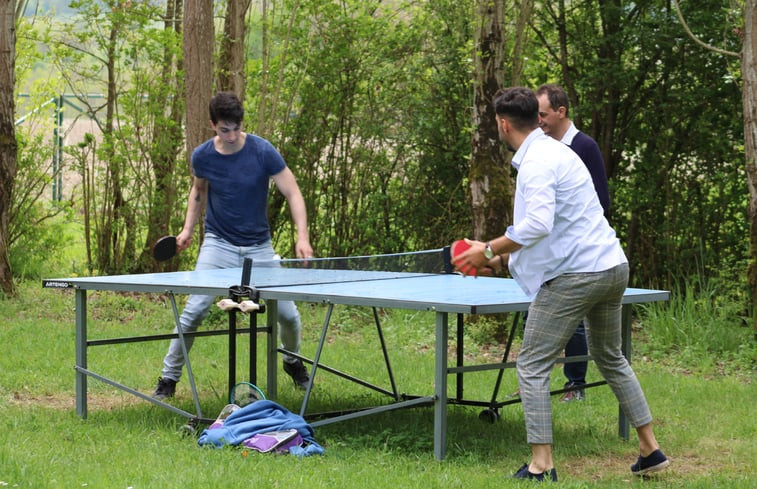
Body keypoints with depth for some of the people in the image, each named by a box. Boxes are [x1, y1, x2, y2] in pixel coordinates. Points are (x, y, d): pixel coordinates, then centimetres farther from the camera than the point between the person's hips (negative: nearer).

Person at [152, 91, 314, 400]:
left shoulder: (262, 151, -15)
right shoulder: (202, 156, -7)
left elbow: (292, 193, -11)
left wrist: (302, 237, -23)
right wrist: (188, 229, 5)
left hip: (258, 246, 0)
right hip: (218, 244, 0)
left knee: (288, 314, 0)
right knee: (194, 310, -14)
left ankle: (292, 361, 32)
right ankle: (169, 377, 0)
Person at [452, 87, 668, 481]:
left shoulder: (536, 162, -14)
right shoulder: (555, 151, 17)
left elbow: (538, 224, -29)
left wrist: (489, 249, -18)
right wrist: (499, 258, 24)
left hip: (575, 275, -10)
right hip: (612, 267, 10)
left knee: (532, 366, -3)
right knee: (610, 359, 24)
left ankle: (541, 468, -6)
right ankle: (650, 450, 26)